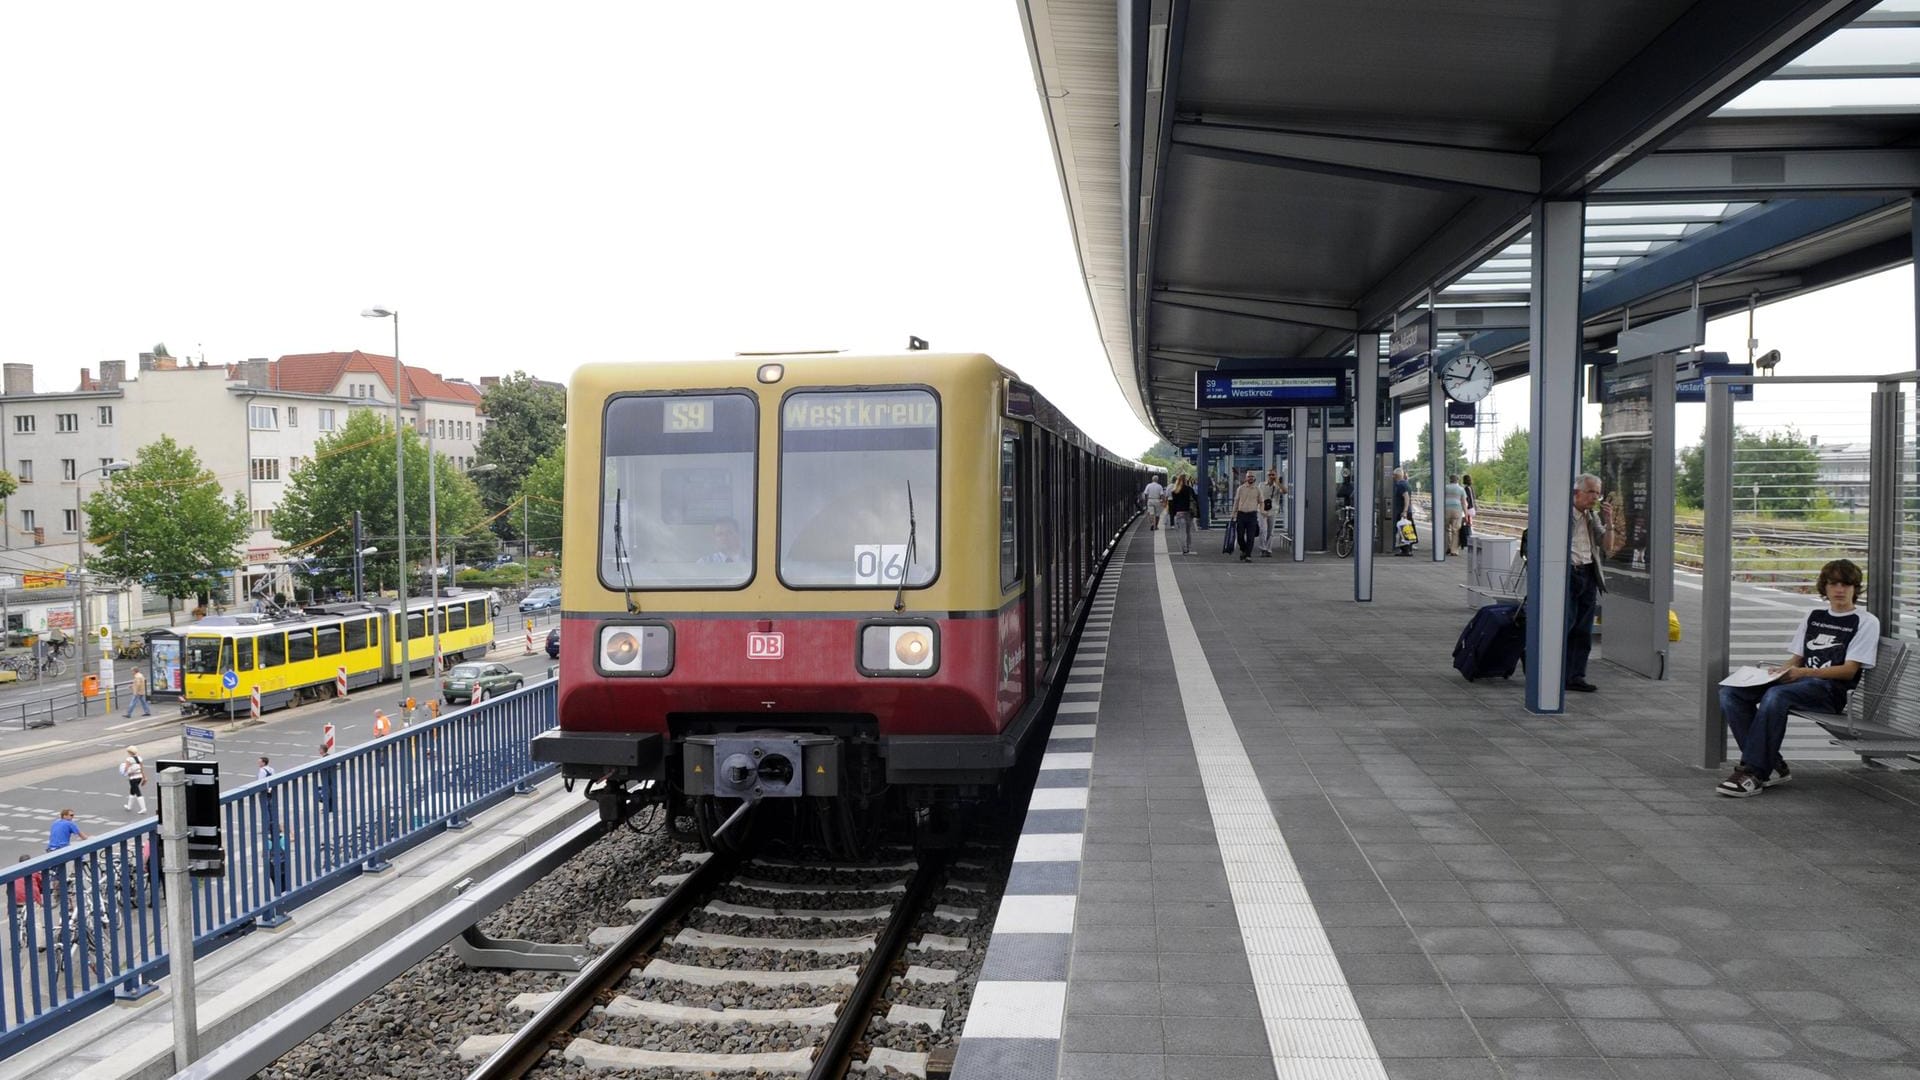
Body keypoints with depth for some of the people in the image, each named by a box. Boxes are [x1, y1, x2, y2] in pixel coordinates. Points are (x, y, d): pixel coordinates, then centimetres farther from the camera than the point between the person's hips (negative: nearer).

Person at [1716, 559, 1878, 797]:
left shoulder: (1866, 621, 8)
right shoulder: (1813, 616, 26)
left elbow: (1849, 670, -4)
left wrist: (1804, 673, -18)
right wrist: (1779, 670, -1)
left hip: (1832, 689, -6)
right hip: (1800, 681, 7)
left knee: (1776, 695, -39)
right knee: (1730, 693, -19)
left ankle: (1752, 773, -37)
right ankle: (1771, 766, -22)